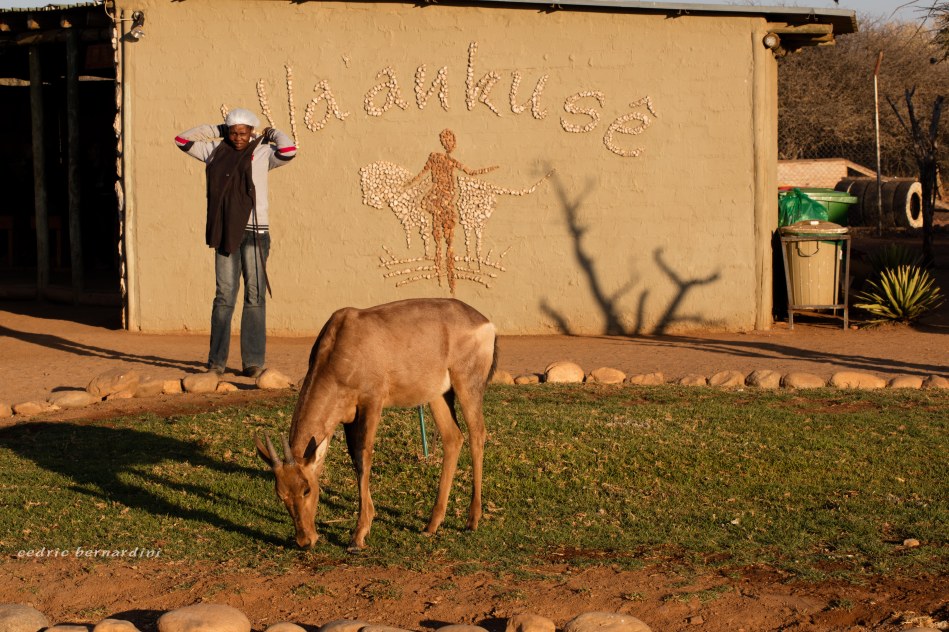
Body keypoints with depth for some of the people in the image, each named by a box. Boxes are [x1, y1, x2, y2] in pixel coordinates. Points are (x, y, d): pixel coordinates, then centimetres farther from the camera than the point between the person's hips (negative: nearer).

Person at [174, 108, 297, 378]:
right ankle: (216, 361, 4)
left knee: (254, 297, -2)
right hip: (226, 233, 2)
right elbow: (183, 139, 17)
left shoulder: (262, 153, 2)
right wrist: (216, 130, 13)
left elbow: (288, 151, -17)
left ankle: (253, 361, -2)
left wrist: (272, 133, 2)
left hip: (255, 233, -2)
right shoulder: (217, 152, 10)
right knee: (224, 296, 2)